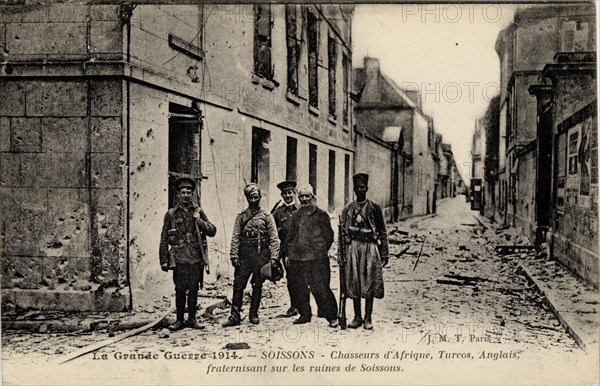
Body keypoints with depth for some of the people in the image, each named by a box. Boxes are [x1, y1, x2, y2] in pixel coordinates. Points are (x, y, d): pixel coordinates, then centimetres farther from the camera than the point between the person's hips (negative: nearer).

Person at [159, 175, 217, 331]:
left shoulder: (198, 211, 10)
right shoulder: (171, 213, 4)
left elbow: (212, 231, 6)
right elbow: (164, 239, 5)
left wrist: (199, 221, -9)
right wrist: (164, 260, 1)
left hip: (196, 257, 2)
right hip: (179, 257, -2)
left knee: (193, 289, 6)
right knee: (180, 289, 1)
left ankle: (192, 318, 17)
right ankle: (180, 320, 12)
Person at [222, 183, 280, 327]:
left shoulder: (267, 216, 4)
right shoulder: (241, 216, 9)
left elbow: (274, 238, 0)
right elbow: (235, 237, 5)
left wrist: (274, 257, -8)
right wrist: (234, 256, -5)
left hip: (261, 254, -1)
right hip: (244, 254, 1)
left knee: (257, 286, 7)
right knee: (238, 285, -2)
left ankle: (254, 314, 18)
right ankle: (235, 316, 3)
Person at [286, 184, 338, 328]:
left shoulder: (321, 214, 0)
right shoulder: (295, 215, 14)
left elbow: (329, 236, 2)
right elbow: (289, 237, 22)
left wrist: (321, 251, 1)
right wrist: (292, 250, 13)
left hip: (317, 258, -5)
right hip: (297, 258, 5)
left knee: (320, 288, -6)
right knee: (299, 289, 9)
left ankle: (332, 317, 3)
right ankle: (304, 314, 23)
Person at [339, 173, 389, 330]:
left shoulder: (375, 208, 4)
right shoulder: (347, 209, 8)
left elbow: (382, 232, 5)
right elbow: (342, 233, 9)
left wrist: (384, 254, 1)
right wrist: (342, 254, 2)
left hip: (370, 247, -1)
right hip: (352, 248, 2)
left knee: (369, 283, -1)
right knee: (354, 284, 4)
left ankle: (368, 318, 9)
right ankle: (357, 317, 15)